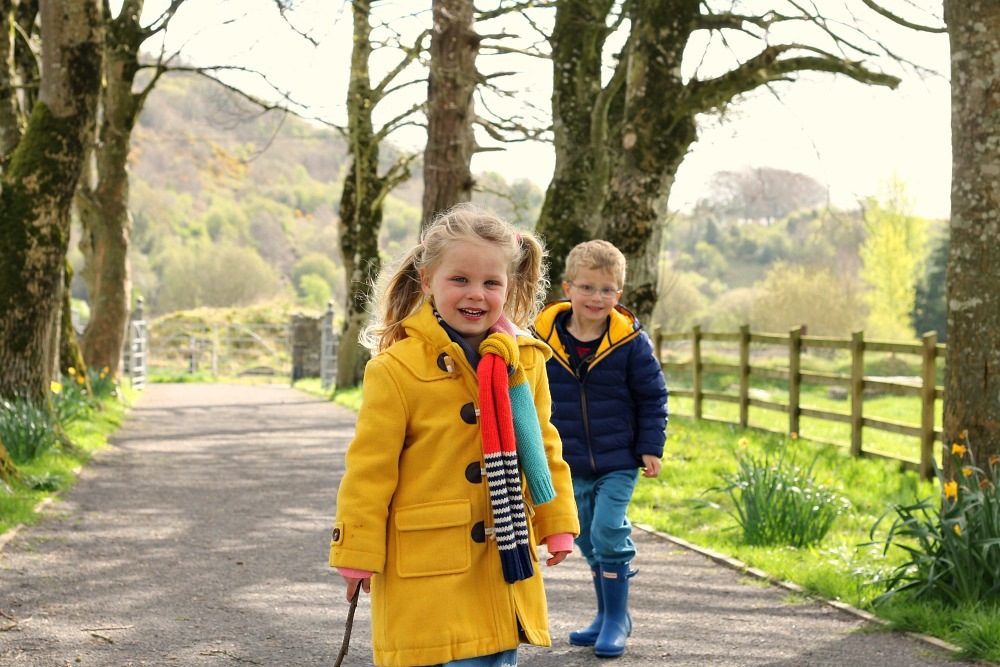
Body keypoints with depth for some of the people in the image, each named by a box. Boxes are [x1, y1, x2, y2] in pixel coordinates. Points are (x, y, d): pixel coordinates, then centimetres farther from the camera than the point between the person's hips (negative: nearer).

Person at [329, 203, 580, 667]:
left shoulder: (526, 361, 4)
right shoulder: (396, 369, -12)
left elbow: (544, 447, 15)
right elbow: (370, 469, -8)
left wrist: (557, 524, 13)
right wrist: (357, 556, -6)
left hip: (505, 566, 5)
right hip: (428, 568, -5)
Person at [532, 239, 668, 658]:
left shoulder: (630, 341, -11)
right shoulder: (545, 337, -6)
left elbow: (653, 397, -1)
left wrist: (651, 448, -5)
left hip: (619, 462, -3)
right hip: (571, 465, 3)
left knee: (608, 532, -11)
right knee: (589, 540, 12)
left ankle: (616, 617, 4)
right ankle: (609, 616, 27)